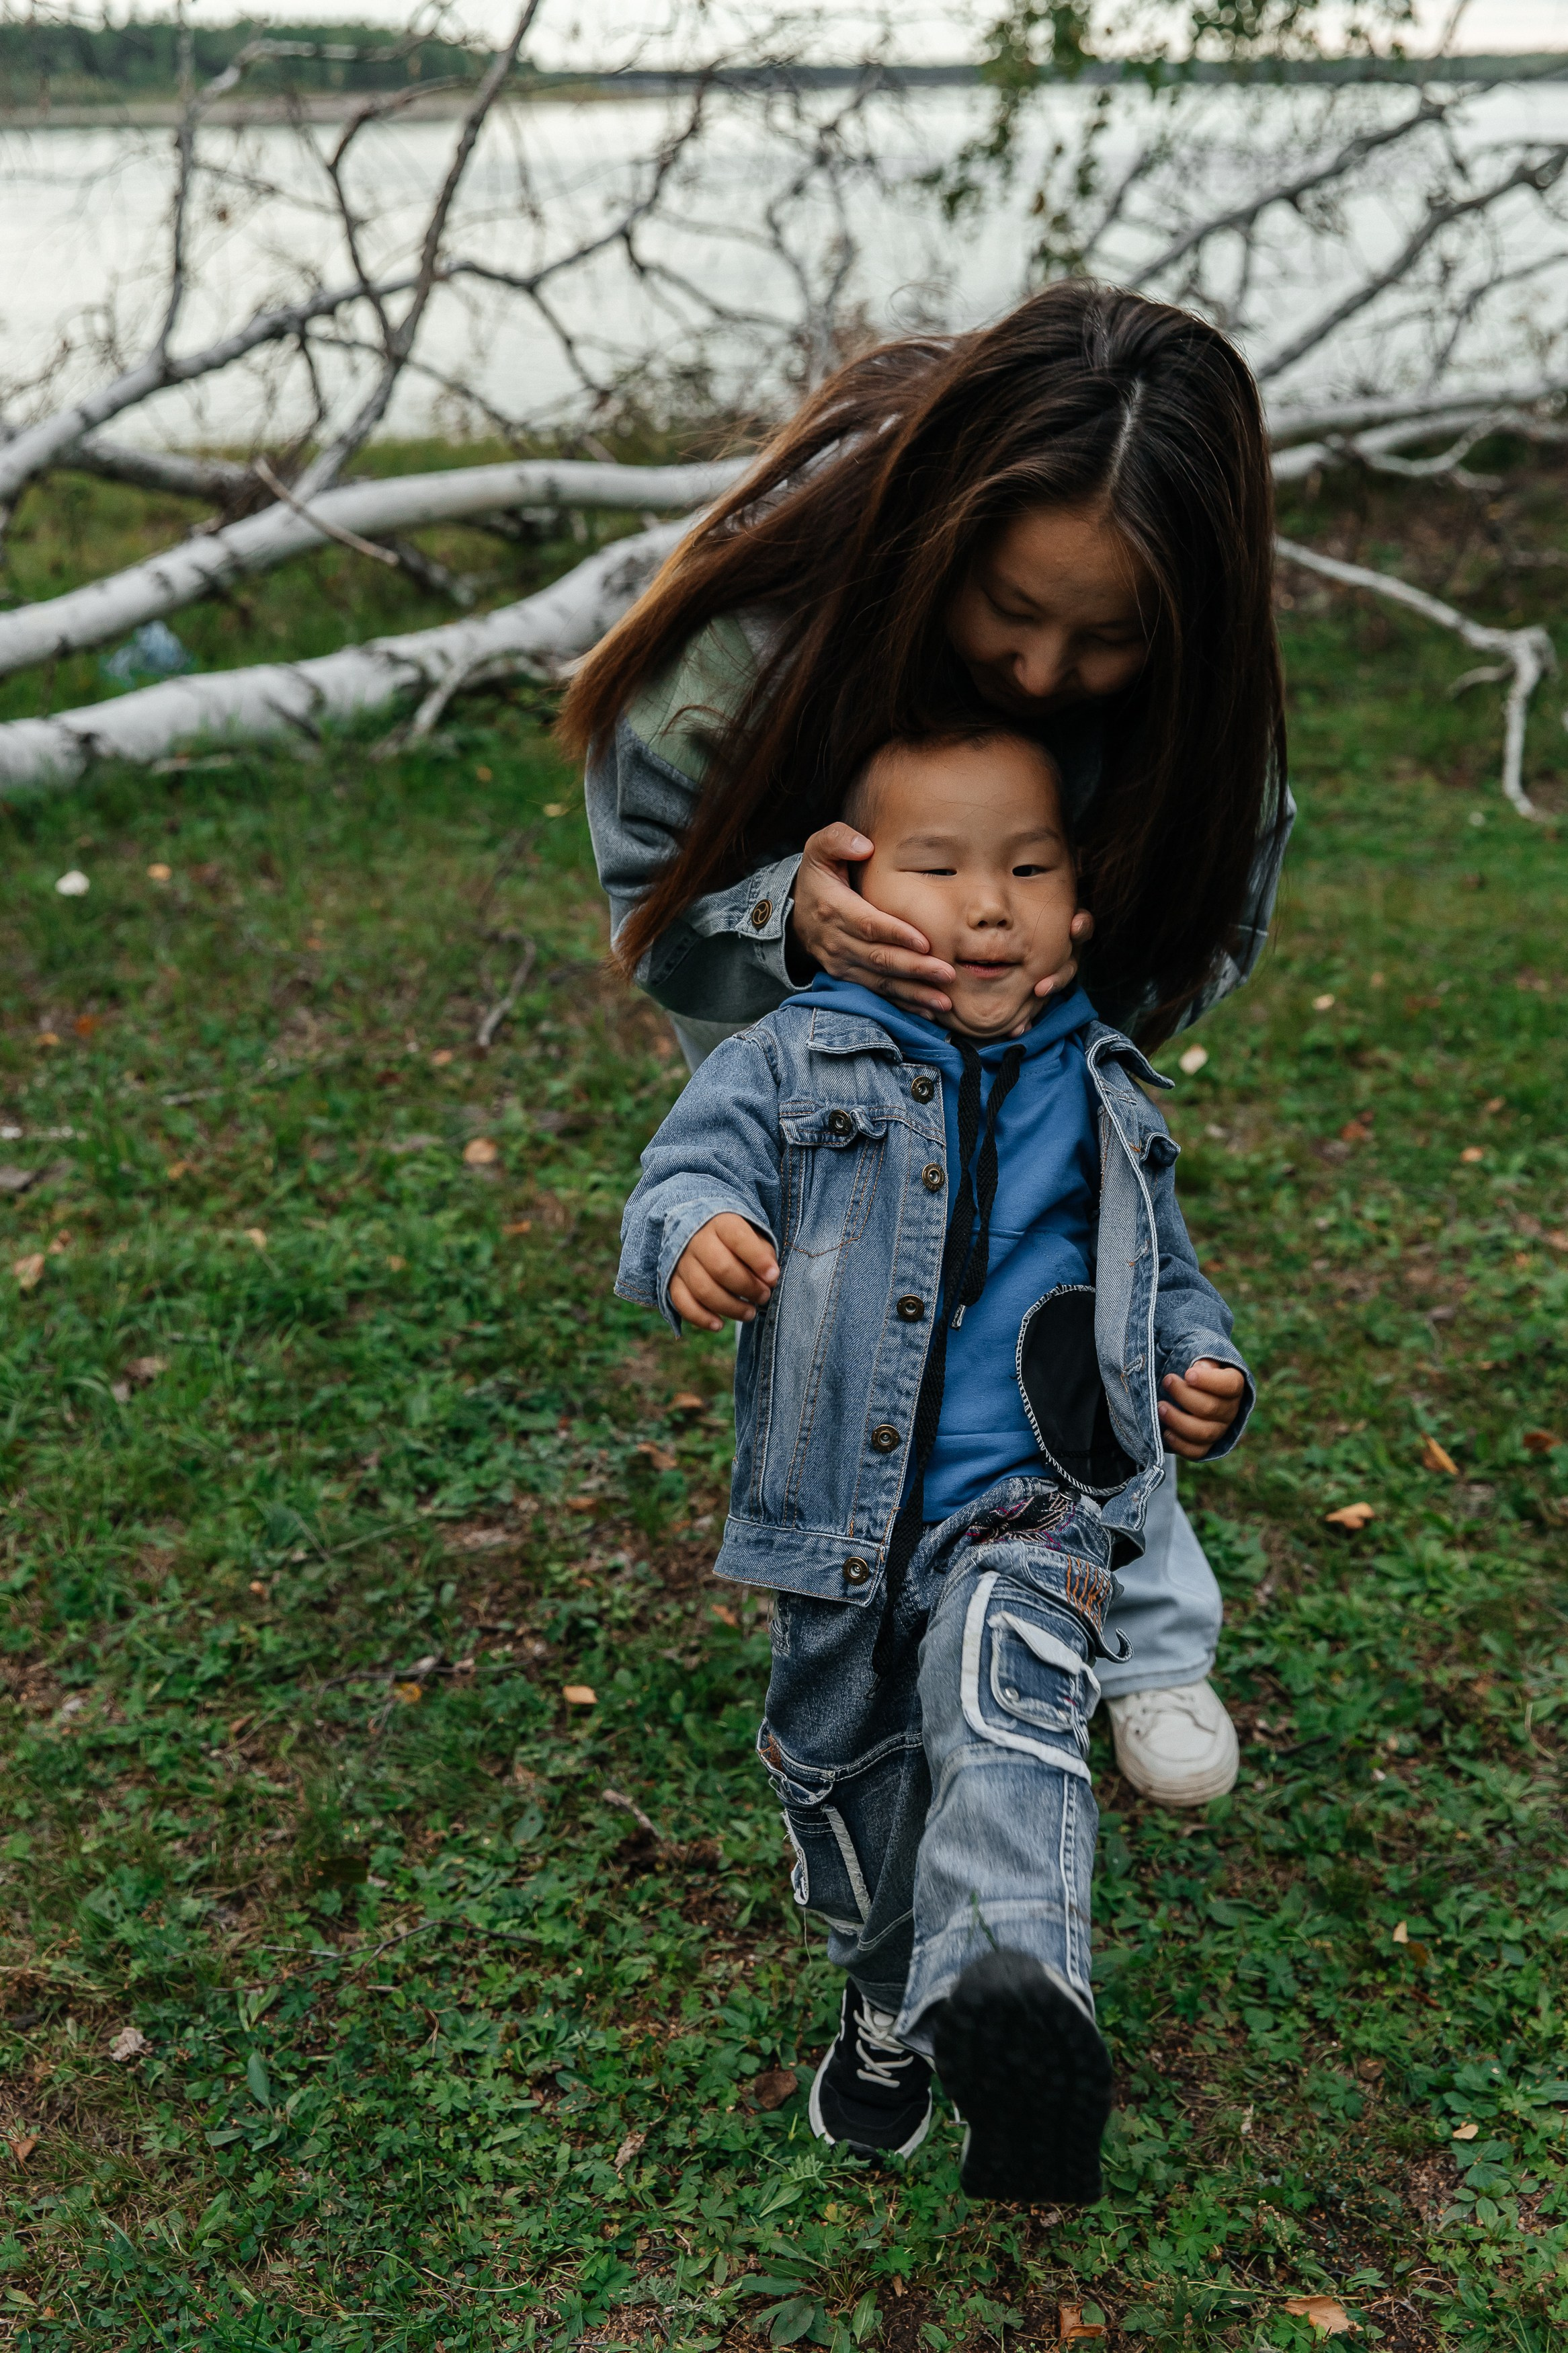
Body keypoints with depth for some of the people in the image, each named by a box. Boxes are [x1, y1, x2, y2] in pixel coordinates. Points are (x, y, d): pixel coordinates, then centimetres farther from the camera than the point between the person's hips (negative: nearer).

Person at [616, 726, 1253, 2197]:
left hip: (1031, 1511, -1)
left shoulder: (1102, 1098, 9)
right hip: (839, 1520, 1)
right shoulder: (791, 1066, 0)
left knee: (1007, 1702, -31)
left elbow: (1165, 1277, 20)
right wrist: (691, 1237, -38)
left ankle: (1012, 1987, -49)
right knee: (845, 1772, 18)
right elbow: (696, 1166, -13)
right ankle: (891, 2007, 43)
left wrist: (1202, 1371, 0)